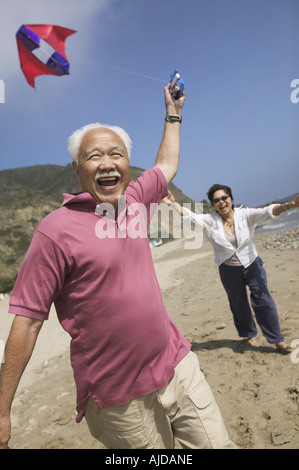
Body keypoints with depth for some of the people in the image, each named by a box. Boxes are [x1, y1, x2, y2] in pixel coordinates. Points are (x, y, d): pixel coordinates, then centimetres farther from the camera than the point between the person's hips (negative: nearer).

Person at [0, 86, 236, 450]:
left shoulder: (133, 201, 3)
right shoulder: (56, 229, -15)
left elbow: (167, 165, 22)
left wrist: (173, 114, 29)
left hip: (177, 365, 6)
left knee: (217, 443, 12)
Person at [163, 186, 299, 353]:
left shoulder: (245, 215, -14)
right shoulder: (210, 221, -11)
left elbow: (267, 212, -26)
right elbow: (190, 215, -21)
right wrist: (174, 204, -38)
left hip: (252, 265, -1)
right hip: (229, 270, 2)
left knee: (263, 300, -5)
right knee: (239, 305, 14)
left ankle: (277, 339, 14)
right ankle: (250, 334, 39)